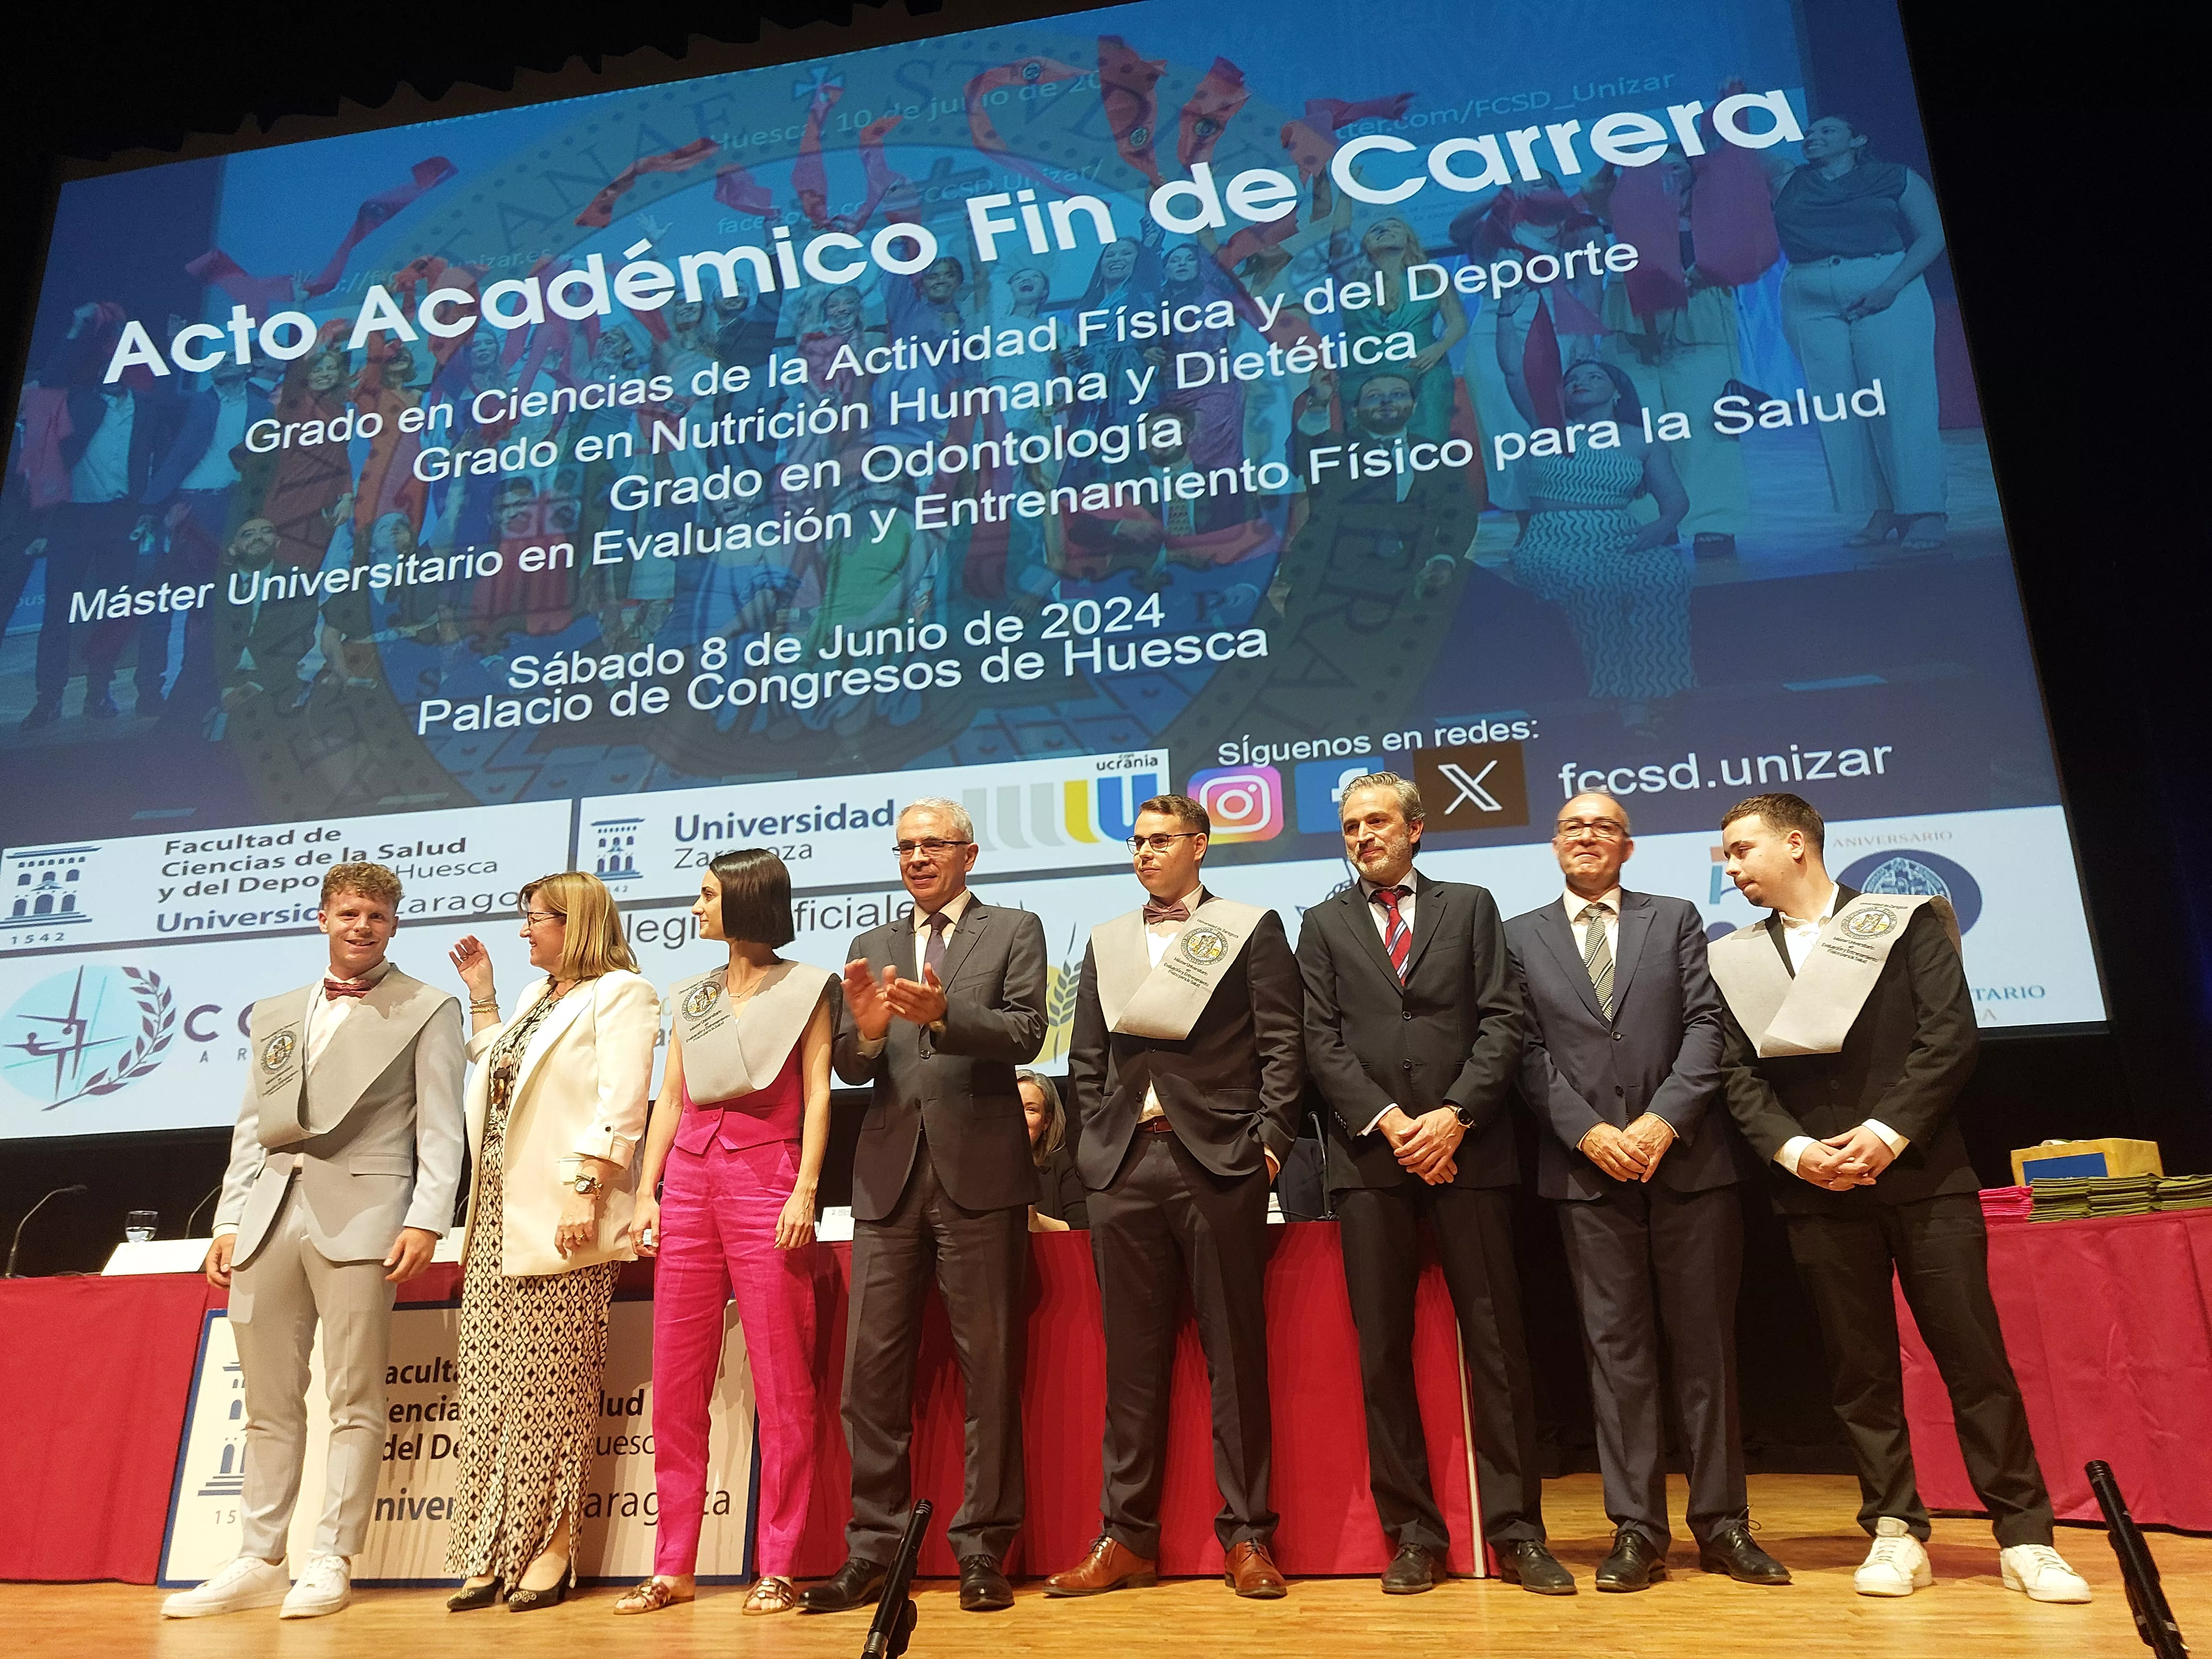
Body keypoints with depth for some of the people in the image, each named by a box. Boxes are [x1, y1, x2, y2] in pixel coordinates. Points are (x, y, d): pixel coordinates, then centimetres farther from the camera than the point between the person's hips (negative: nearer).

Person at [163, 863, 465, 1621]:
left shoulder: (428, 1010, 4)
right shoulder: (273, 1014, 20)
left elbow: (440, 1129, -3)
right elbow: (251, 1127, 19)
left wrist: (425, 1221, -13)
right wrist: (229, 1221, 9)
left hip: (359, 1214, -5)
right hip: (268, 1215, 5)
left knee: (353, 1401, -1)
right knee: (269, 1404, 11)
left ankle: (332, 1563, 8)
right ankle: (260, 1561, 20)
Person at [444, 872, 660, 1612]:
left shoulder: (619, 993, -5)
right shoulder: (537, 997, 22)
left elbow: (620, 1110, -14)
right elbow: (494, 1082, 28)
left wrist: (586, 1197, -22)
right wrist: (482, 997, 25)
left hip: (560, 1218, -8)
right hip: (498, 1217, 8)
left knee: (550, 1387, -4)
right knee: (490, 1387, 6)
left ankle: (551, 1546, 6)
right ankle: (494, 1551, 13)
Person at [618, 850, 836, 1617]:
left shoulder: (803, 988, 5)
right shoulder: (691, 997, 18)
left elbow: (817, 1094, -1)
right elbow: (670, 1099, 15)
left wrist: (805, 1190, -11)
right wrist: (645, 1193, 7)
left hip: (765, 1180, -5)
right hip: (688, 1181, 5)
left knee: (781, 1385, -2)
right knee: (675, 1385, 6)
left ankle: (777, 1568, 6)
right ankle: (673, 1566, 15)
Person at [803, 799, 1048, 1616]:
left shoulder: (1015, 931, 6)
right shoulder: (871, 947, 16)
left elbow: (1026, 1034, -8)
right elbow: (849, 1069, 9)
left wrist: (944, 1012, -24)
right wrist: (867, 1028, -14)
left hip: (980, 1173, -3)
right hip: (890, 1177, 4)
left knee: (989, 1366, 3)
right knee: (871, 1369, 5)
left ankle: (983, 1550, 14)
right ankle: (873, 1550, 16)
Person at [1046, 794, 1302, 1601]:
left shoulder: (1251, 928, 7)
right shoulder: (1106, 941, 18)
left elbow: (1281, 1045, 1)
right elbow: (1086, 1059, 17)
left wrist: (1269, 1140, -7)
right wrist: (1098, 1141, 6)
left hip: (1221, 1160, -3)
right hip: (1125, 1164, 4)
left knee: (1235, 1351, 2)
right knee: (1131, 1354, 7)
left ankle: (1246, 1536, 11)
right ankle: (1126, 1537, 15)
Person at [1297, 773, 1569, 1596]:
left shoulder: (1470, 908, 12)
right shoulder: (1325, 924, 13)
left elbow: (1502, 1021, 3)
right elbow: (1322, 1041, 4)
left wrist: (1454, 1114, -10)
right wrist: (1388, 1121, -8)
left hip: (1467, 1148, 0)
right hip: (1371, 1153, 1)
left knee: (1496, 1341, 2)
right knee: (1383, 1350, 3)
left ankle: (1515, 1531, 12)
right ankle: (1413, 1534, 14)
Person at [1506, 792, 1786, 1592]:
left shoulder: (1676, 920, 11)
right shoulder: (1521, 937, 9)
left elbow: (1705, 1025, 1)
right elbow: (1530, 1055, 2)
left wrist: (1663, 1121, -11)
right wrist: (1590, 1132, -10)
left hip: (1690, 1159, 1)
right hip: (1587, 1168, 0)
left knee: (1706, 1343, 6)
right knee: (1617, 1347, 3)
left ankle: (1722, 1525, 17)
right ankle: (1636, 1530, 10)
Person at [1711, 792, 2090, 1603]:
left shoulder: (1904, 920, 5)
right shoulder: (1734, 958, 10)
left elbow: (1950, 1036, -4)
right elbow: (1739, 1075, 4)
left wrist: (1888, 1132, -14)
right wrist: (1795, 1149, -12)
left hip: (1922, 1173, -2)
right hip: (1816, 1190, 2)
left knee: (1975, 1355, 1)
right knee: (1859, 1368, 5)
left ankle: (2024, 1536, 12)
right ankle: (1896, 1531, 15)